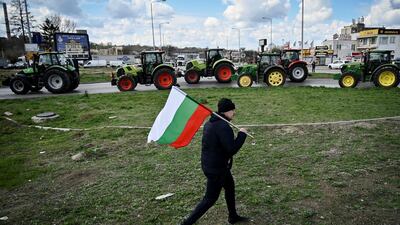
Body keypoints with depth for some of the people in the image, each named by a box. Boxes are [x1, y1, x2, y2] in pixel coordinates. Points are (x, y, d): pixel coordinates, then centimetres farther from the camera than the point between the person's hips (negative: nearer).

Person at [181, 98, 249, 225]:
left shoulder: (210, 123, 5)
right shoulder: (223, 126, -26)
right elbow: (232, 149, -28)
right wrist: (242, 134, -17)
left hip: (209, 164, 10)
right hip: (216, 168, -10)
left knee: (230, 187, 26)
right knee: (210, 199, 4)